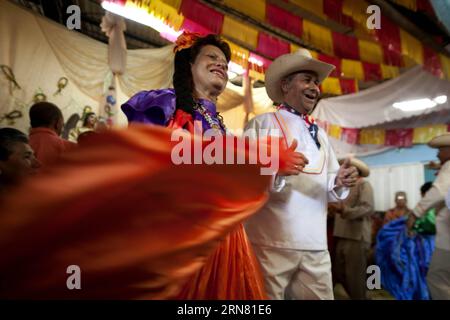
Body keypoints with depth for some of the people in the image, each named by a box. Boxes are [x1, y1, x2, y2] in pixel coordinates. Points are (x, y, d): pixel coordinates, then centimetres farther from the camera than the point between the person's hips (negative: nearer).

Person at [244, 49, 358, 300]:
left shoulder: (320, 134, 20)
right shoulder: (263, 123, 1)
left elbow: (330, 189, 17)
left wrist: (340, 182, -5)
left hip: (316, 246, 6)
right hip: (271, 244, -5)